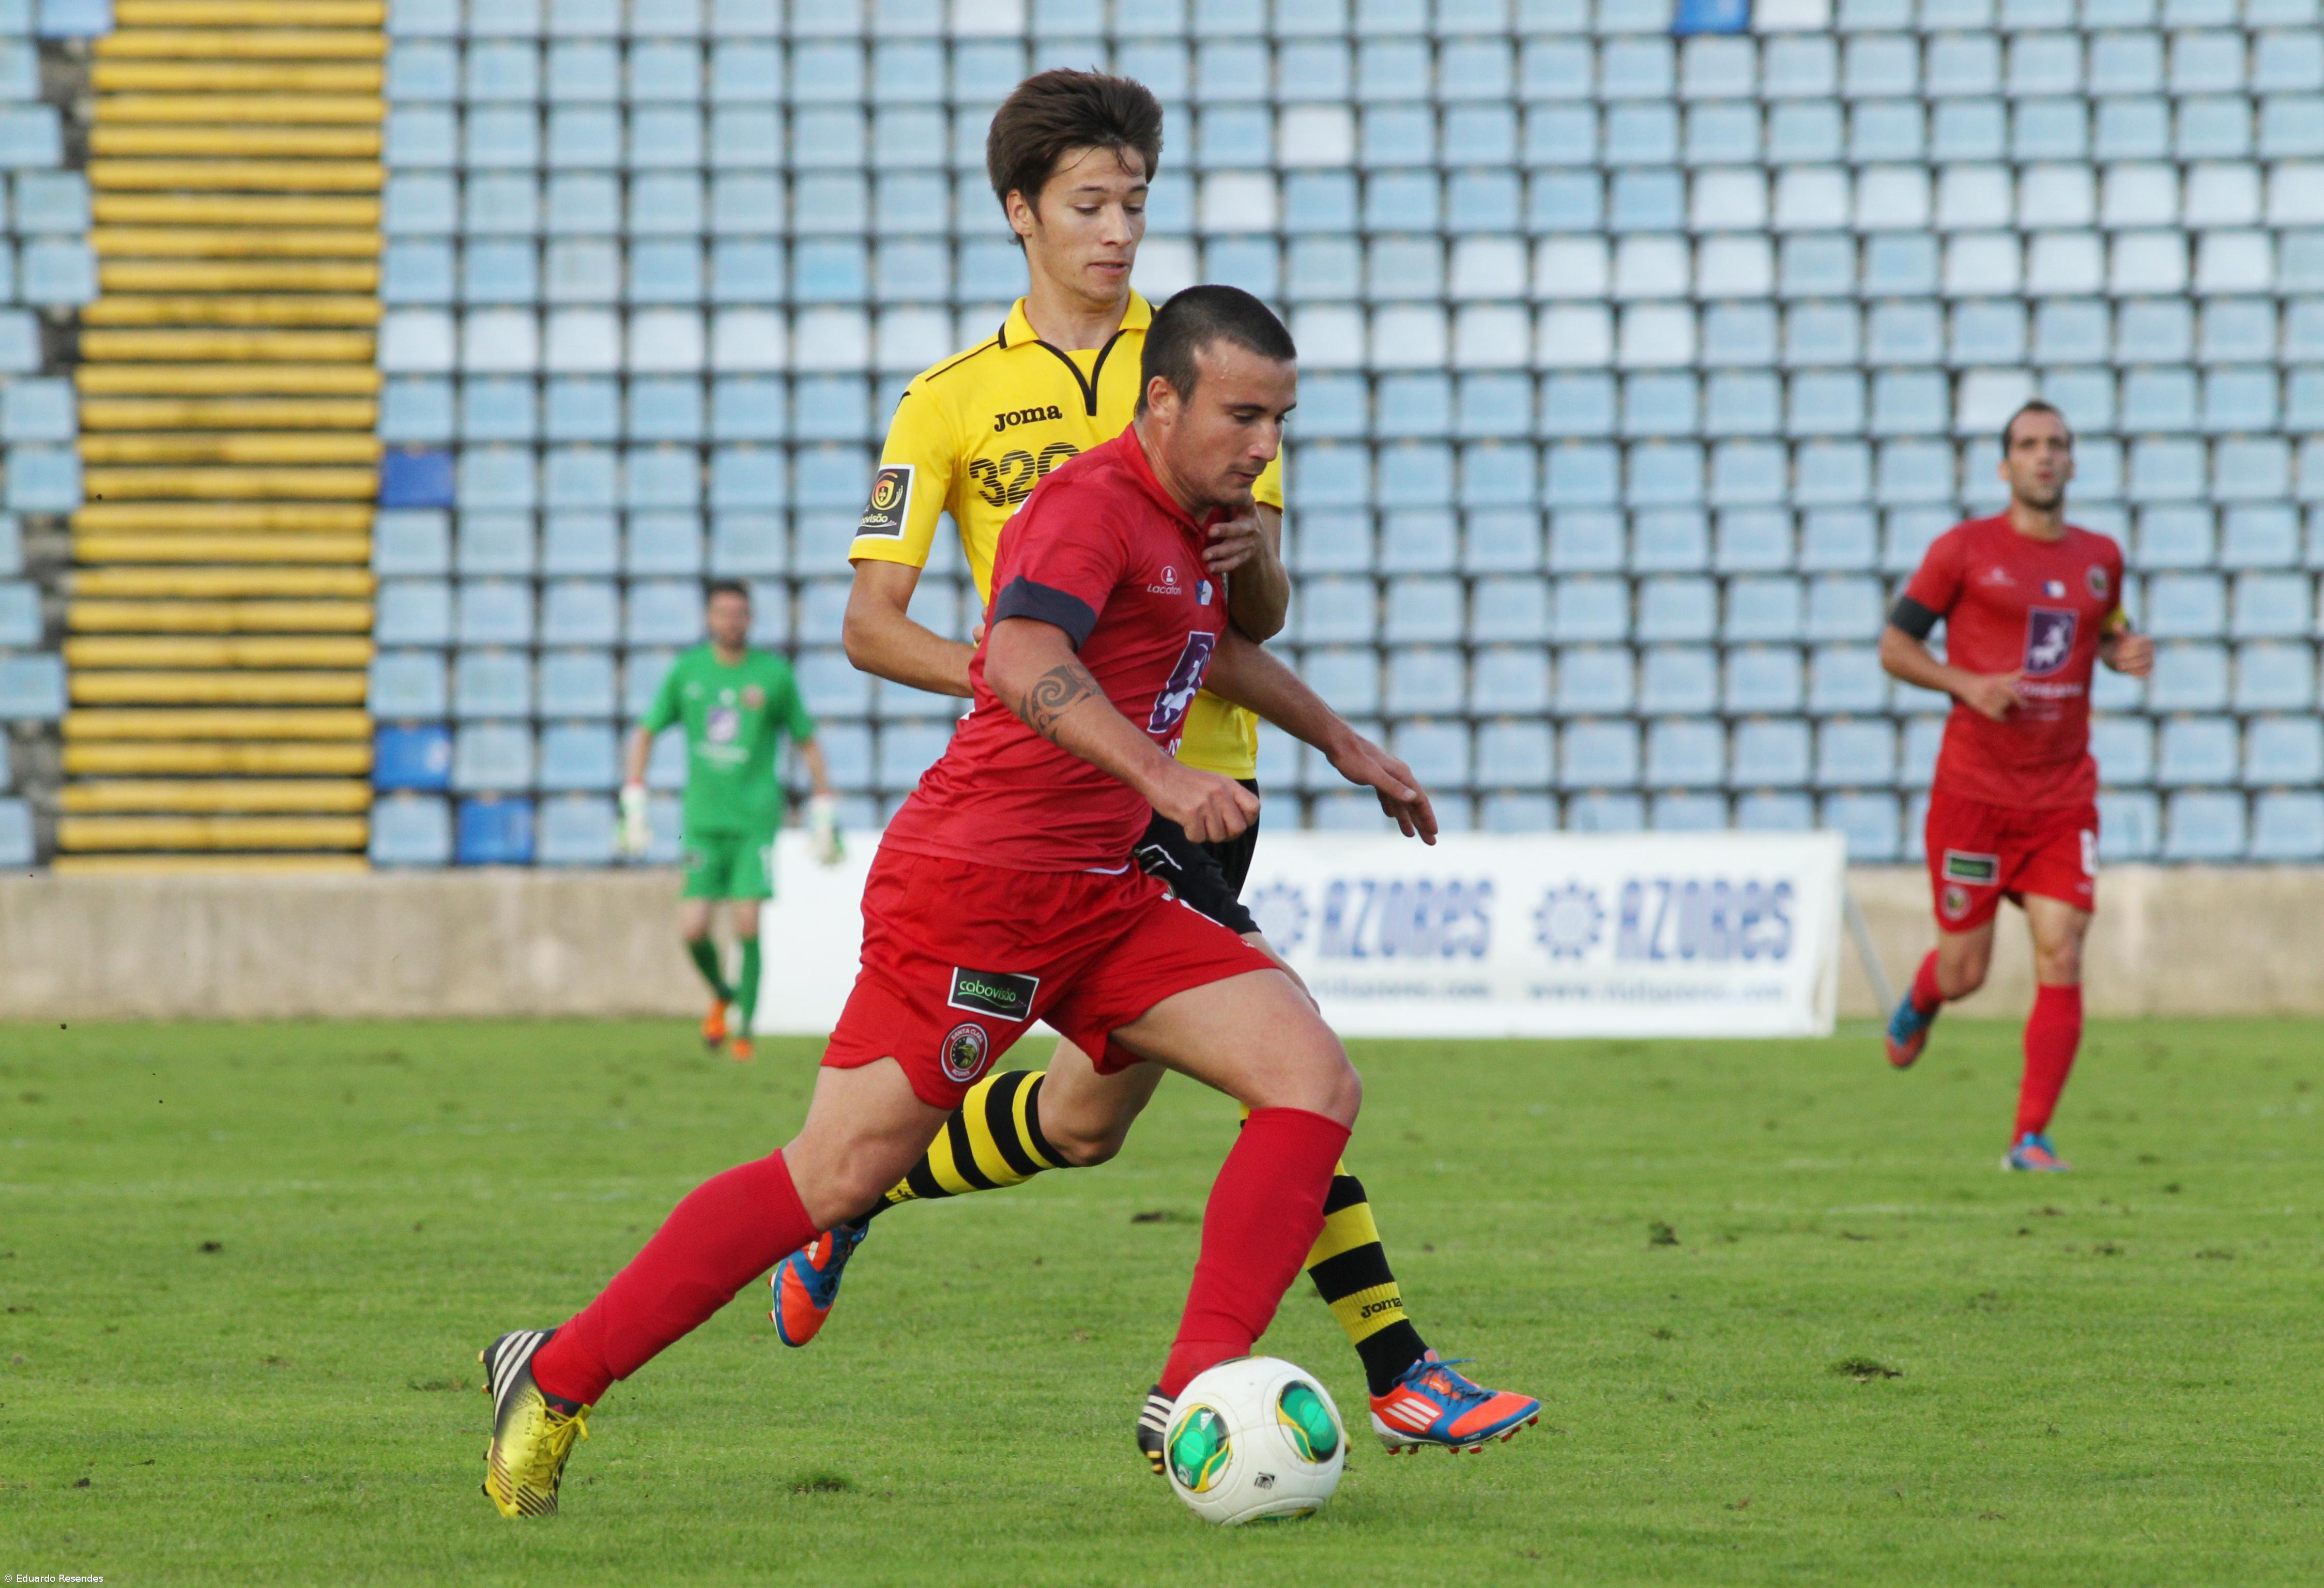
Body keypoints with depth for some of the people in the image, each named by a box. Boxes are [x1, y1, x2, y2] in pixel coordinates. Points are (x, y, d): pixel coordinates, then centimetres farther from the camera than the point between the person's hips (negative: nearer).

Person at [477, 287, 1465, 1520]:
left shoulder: (1190, 519, 16)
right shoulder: (1094, 505, -14)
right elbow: (1022, 662, -34)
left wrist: (1340, 741, 44)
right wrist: (1162, 779, -44)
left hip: (1095, 901, 9)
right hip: (976, 878, -9)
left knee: (1316, 1085, -6)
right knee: (838, 1176, -10)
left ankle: (1197, 1394, -14)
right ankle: (554, 1379, 2)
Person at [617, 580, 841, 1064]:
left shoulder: (773, 675, 0)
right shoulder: (687, 670, 4)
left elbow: (808, 745, 8)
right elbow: (645, 734, 13)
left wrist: (825, 824, 5)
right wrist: (634, 813, 6)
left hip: (755, 819, -2)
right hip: (704, 820, 2)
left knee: (748, 924, -13)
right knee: (692, 929, -7)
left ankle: (745, 1030, 0)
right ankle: (722, 994, 24)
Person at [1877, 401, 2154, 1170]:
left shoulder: (2100, 557, 9)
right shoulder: (1964, 549, -3)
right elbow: (1894, 645, 1)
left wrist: (2128, 651, 4)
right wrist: (1967, 684, -15)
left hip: (2064, 795, 3)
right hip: (1974, 789, -3)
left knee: (2060, 962, -9)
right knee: (1965, 972, 4)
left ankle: (2031, 1137, -3)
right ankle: (1918, 1005, 42)